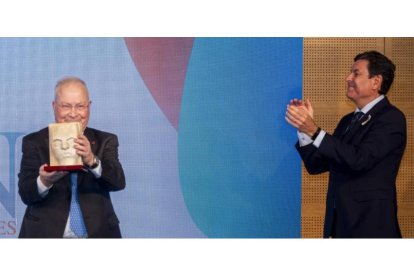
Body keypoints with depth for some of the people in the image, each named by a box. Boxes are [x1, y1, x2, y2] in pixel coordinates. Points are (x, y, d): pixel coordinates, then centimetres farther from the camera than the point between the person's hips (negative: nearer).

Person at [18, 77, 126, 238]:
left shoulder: (105, 141, 9)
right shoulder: (34, 142, 7)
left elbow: (119, 182, -6)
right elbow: (26, 194, -2)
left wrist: (92, 160, -22)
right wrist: (44, 181, -22)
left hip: (97, 234, 1)